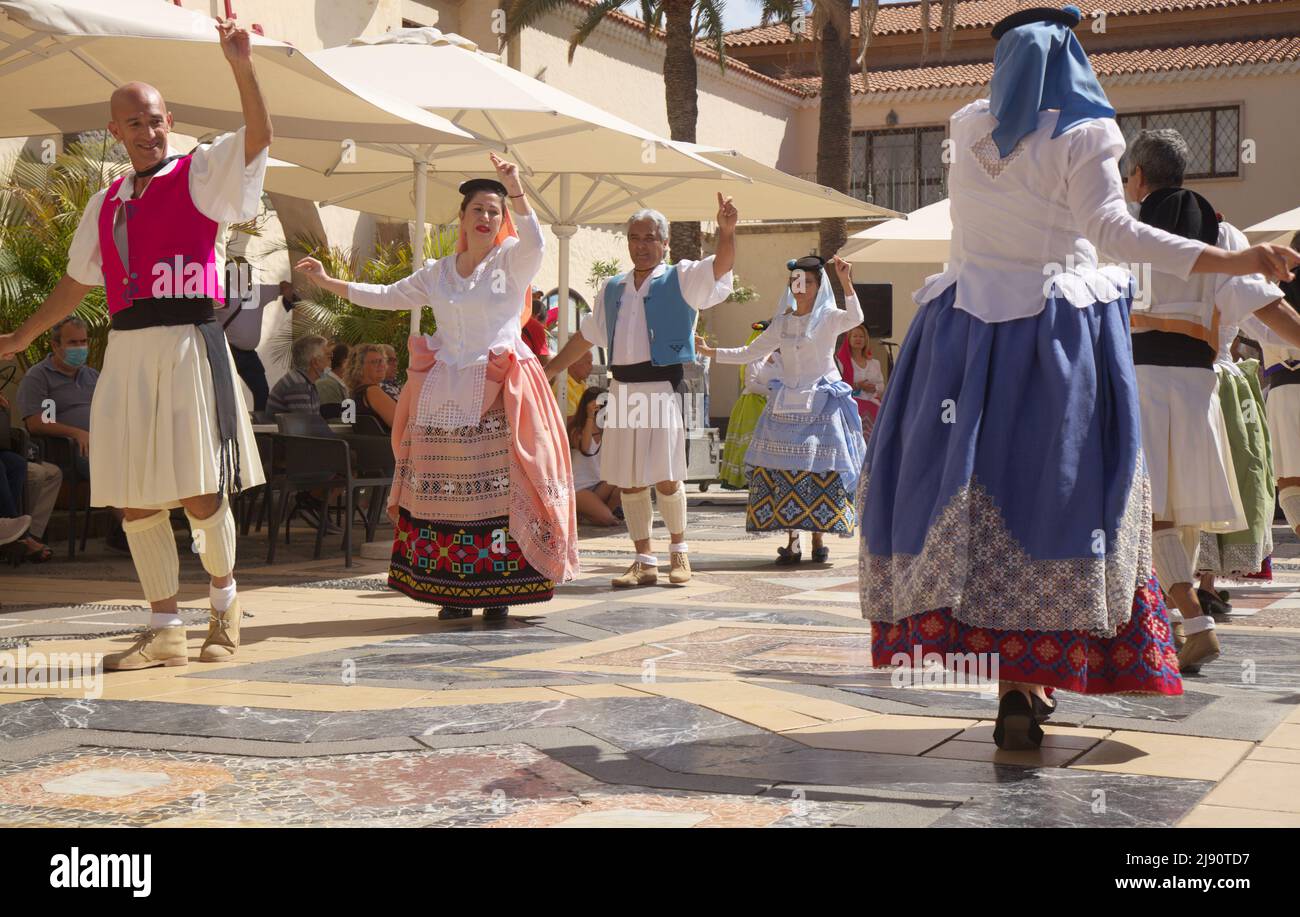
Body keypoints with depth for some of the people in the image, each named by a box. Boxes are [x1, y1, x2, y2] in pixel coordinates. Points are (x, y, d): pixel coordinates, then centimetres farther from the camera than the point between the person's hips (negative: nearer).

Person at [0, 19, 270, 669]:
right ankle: (165, 630, 15)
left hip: (188, 347, -5)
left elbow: (259, 136, -14)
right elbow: (77, 281, 29)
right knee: (136, 500, 4)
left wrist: (241, 68, -28)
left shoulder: (201, 175, 4)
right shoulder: (106, 205, 19)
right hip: (127, 354, 5)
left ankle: (224, 599, 22)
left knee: (200, 494, -5)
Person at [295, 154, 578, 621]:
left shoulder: (512, 261, 5)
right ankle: (453, 589, 5)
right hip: (444, 397, 4)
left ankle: (498, 588, -4)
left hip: (499, 393, -4)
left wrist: (516, 191, -27)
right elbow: (386, 296, 24)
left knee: (499, 485, -10)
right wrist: (329, 282, 24)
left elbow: (534, 242, -17)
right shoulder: (437, 273, 18)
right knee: (444, 488, -1)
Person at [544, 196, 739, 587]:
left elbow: (722, 265, -14)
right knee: (628, 480, 5)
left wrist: (726, 231, -34)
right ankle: (645, 562, 16)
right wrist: (547, 372, 24)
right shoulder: (612, 288, 17)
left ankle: (678, 549, 19)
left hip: (662, 389, -5)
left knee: (666, 479, -5)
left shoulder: (681, 280, 2)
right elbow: (586, 336, 25)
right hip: (623, 390, 5)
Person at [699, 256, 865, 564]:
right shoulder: (782, 323, 13)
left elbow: (855, 318, -22)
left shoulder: (828, 318, 0)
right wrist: (709, 352, 14)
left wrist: (846, 283, -33)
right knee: (785, 471, -4)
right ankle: (792, 540, 1)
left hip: (822, 405, -4)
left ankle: (819, 538, 5)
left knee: (821, 472, -6)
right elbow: (749, 353, 19)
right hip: (786, 405, 4)